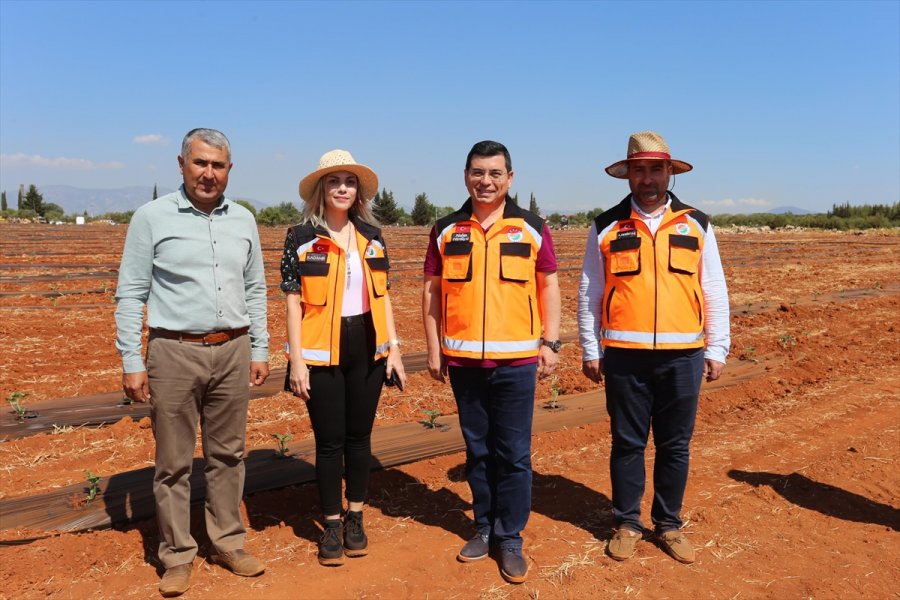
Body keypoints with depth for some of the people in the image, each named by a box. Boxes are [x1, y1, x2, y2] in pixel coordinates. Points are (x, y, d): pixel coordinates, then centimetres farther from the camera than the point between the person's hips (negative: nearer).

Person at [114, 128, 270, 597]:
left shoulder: (243, 220, 8)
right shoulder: (152, 217, -2)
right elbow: (130, 293, -2)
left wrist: (260, 350, 10)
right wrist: (131, 361, -7)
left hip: (232, 352, 3)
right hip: (174, 353, -3)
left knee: (227, 455, 12)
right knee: (174, 461, 5)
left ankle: (228, 542, 26)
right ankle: (177, 554, 20)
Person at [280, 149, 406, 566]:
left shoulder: (372, 235, 7)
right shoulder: (301, 236, -3)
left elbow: (383, 294, 10)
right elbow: (293, 301, -4)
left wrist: (393, 347, 4)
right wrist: (297, 360, -9)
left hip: (366, 347, 3)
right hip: (322, 350, -3)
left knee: (359, 436, 12)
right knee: (329, 440, 5)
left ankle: (355, 518, 29)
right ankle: (330, 525, 22)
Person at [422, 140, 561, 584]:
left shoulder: (532, 228, 2)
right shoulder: (446, 230, 5)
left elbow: (548, 285, 6)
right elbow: (432, 292, 7)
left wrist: (550, 342, 0)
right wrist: (434, 349, 3)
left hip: (516, 360, -1)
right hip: (463, 360, 2)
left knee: (514, 454, 3)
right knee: (477, 449, 13)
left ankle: (510, 539, 18)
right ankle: (484, 527, 29)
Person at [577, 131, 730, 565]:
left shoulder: (696, 225, 6)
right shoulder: (606, 227, 3)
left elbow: (715, 293, 7)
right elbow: (589, 294, 5)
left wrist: (717, 349, 4)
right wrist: (590, 351, 2)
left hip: (682, 355, 1)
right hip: (624, 355, -1)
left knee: (675, 445, 10)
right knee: (627, 442, 8)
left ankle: (669, 525, 26)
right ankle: (627, 523, 24)